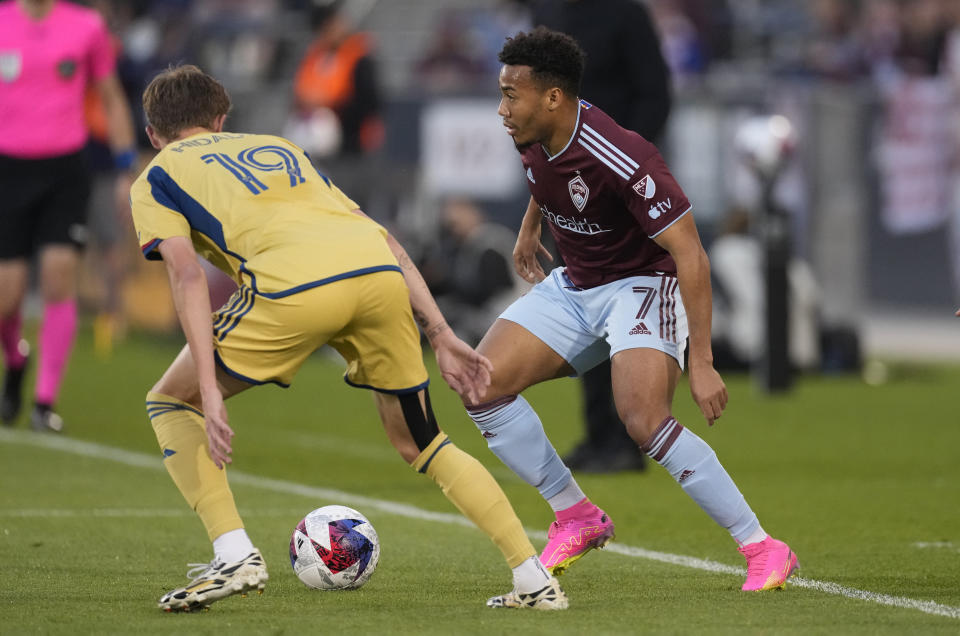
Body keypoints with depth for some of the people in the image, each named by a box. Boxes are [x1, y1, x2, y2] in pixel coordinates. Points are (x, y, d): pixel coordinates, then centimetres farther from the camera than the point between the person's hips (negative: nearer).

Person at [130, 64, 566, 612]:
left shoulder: (155, 180, 23)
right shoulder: (279, 148, 38)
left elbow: (188, 277, 4)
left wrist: (209, 391, -3)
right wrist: (442, 335, 26)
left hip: (295, 288, -5)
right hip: (380, 277, 5)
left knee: (170, 404, 17)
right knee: (421, 443, 23)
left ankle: (235, 556, 3)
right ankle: (535, 579, 13)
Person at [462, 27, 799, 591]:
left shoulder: (622, 160, -32)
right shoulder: (533, 137, -9)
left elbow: (691, 257, -30)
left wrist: (701, 363, -33)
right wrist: (530, 227, 27)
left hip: (644, 283, -8)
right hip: (574, 286, 8)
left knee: (646, 422, -29)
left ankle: (765, 551, -18)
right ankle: (577, 518, 8)